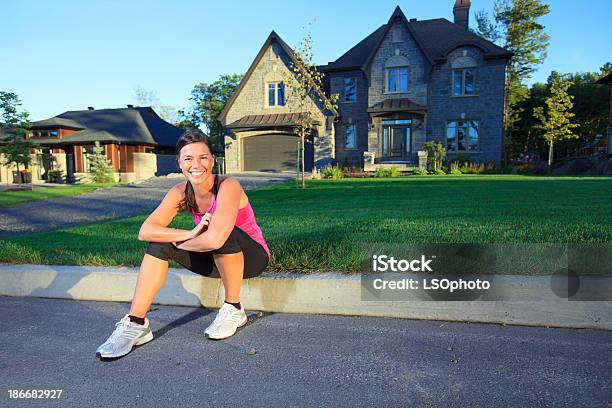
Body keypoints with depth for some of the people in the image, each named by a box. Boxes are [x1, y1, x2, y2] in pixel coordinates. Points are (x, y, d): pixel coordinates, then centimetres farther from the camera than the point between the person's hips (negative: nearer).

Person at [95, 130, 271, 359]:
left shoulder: (228, 187, -27)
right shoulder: (180, 193, -9)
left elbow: (214, 239, -40)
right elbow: (145, 231, -20)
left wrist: (180, 243, -20)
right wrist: (190, 235, -32)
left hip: (252, 257, -5)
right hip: (216, 260, 5)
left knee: (225, 235, -36)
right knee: (159, 243, -12)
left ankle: (234, 309, -15)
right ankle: (136, 323, -9)